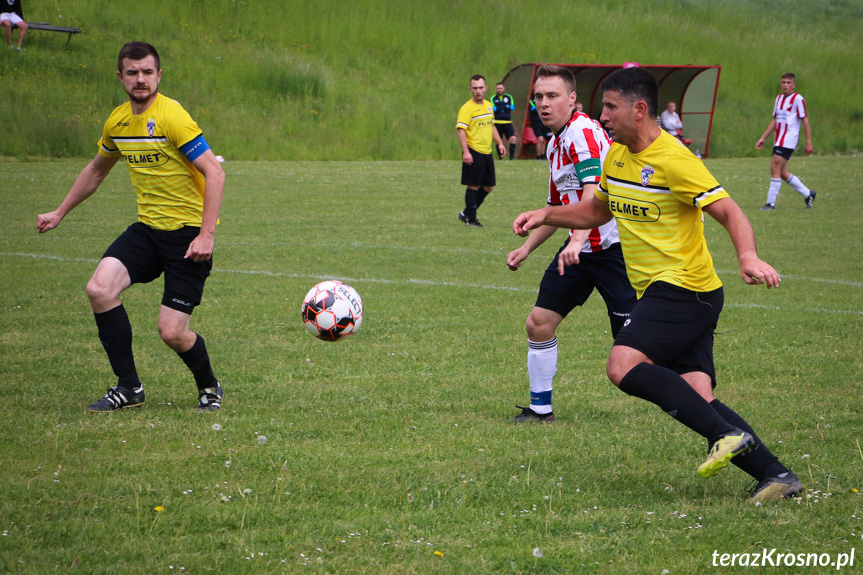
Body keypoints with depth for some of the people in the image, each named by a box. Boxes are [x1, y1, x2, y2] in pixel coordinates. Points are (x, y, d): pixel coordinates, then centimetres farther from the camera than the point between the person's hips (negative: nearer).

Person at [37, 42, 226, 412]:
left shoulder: (171, 116, -16)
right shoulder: (118, 121, 7)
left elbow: (214, 173, -20)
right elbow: (96, 170, 27)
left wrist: (206, 235, -26)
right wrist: (60, 212, 31)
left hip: (188, 232, -6)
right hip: (147, 228, 6)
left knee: (171, 332, -11)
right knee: (99, 288, -18)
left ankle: (209, 388, 22)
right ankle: (129, 388, -5)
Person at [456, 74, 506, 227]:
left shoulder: (488, 105, 13)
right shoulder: (467, 108, -11)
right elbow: (460, 129, -18)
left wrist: (499, 143, 19)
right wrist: (465, 152, -26)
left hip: (487, 152, 8)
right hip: (474, 152, -8)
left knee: (488, 187, 10)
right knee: (474, 186, -5)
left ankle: (466, 213, 21)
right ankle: (470, 219, 4)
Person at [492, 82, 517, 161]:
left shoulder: (509, 97, 10)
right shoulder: (493, 98, 5)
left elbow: (512, 107, -2)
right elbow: (493, 108, -10)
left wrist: (500, 108, -8)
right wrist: (506, 107, -8)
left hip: (507, 122, 1)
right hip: (497, 122, -1)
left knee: (513, 139, -13)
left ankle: (512, 156, -6)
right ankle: (500, 157, 10)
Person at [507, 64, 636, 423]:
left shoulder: (583, 131, -17)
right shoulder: (555, 143, 14)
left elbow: (593, 191, -32)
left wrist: (578, 240, -44)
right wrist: (526, 248, 22)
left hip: (614, 244, -9)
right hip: (579, 248, 9)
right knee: (539, 322, 3)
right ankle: (540, 408, 15)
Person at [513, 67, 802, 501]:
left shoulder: (673, 160, -14)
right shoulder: (616, 156, 13)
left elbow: (729, 212, -17)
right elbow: (596, 211, 30)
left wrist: (748, 256, -35)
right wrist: (546, 215, 14)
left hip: (684, 287, -8)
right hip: (658, 291, 8)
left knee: (623, 366, -25)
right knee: (697, 398, -4)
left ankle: (729, 435, -24)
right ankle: (775, 475, -5)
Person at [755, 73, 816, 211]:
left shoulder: (798, 99, -7)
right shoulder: (779, 98, 15)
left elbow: (805, 120, -8)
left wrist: (808, 142, -12)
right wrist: (763, 138, 19)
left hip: (789, 140, -8)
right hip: (778, 141, 8)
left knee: (775, 167, -15)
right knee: (782, 172, 9)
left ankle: (771, 203, -12)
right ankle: (808, 194, 24)